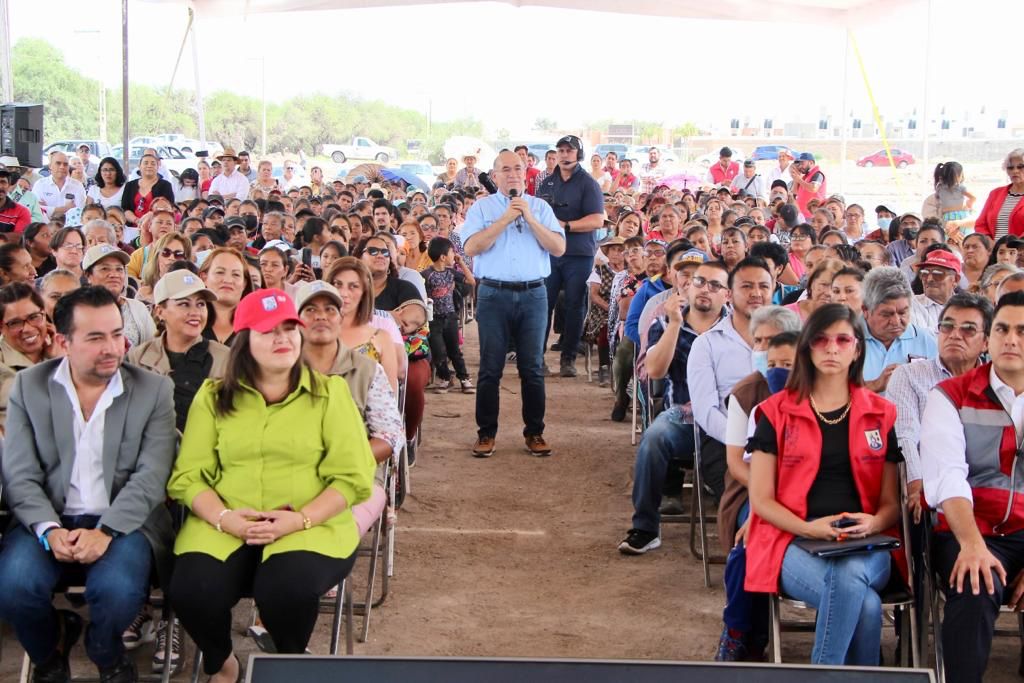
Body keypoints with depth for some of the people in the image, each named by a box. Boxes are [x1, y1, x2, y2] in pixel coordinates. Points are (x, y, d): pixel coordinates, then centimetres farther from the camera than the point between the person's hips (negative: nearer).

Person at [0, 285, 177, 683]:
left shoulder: (154, 390, 0)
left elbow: (150, 476, -7)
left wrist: (106, 532, -21)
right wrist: (49, 531, -19)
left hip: (123, 522, -1)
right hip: (50, 520, 1)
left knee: (117, 590, -31)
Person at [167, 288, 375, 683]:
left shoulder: (330, 393, 6)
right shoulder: (214, 396, 11)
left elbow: (352, 476, -1)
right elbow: (189, 475, 4)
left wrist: (299, 519, -16)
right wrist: (224, 517, -17)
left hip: (310, 527, -1)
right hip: (225, 528, 2)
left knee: (285, 590, -32)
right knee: (191, 591, -27)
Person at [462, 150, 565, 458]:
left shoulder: (540, 207, 10)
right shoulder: (481, 208, 5)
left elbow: (559, 248, -1)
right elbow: (472, 247, -9)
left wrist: (529, 218, -10)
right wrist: (506, 219, -12)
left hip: (533, 295, 2)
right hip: (494, 294, -1)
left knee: (533, 368, 5)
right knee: (490, 368, 1)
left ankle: (534, 432, 15)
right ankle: (486, 433, 10)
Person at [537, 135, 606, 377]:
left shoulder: (588, 183, -3)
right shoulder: (547, 182, 13)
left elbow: (597, 220, -12)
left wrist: (565, 225, -17)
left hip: (579, 254, -4)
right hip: (549, 251, 4)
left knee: (575, 307, 2)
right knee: (543, 304, 0)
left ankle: (568, 358, 11)